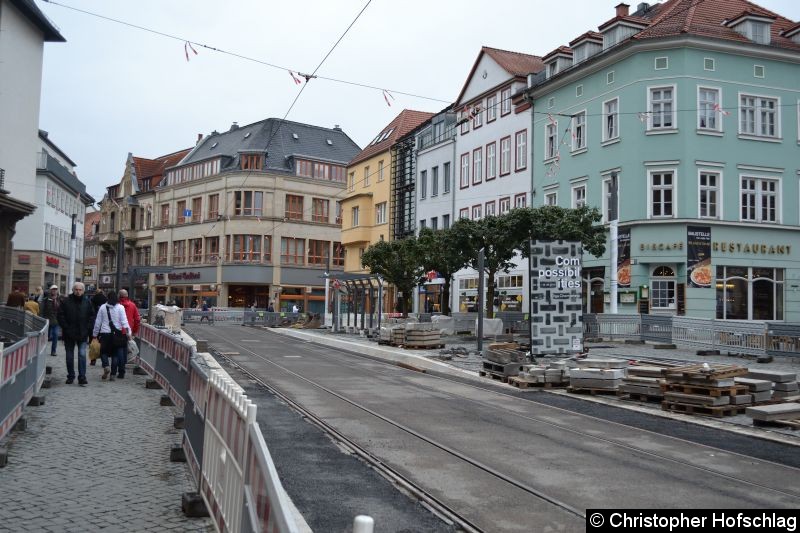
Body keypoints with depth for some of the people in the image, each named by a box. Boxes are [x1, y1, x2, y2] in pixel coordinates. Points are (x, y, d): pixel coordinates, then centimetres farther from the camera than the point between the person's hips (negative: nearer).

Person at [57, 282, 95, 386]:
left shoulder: (87, 302, 4)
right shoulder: (66, 302, 0)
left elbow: (92, 316, 8)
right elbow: (60, 315, -1)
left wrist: (87, 328, -3)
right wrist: (65, 328, -9)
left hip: (83, 334, 0)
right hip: (69, 334, 0)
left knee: (82, 355, -8)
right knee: (69, 356, 10)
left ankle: (82, 377, -5)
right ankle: (70, 376, 23)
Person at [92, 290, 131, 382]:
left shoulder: (102, 307, 1)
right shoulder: (120, 307, -3)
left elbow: (98, 322, 6)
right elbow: (124, 321, -7)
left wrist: (95, 334, 14)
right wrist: (128, 332, -5)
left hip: (105, 333, 0)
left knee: (103, 351, 15)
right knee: (115, 353, 7)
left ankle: (106, 366, -10)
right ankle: (113, 374, 6)